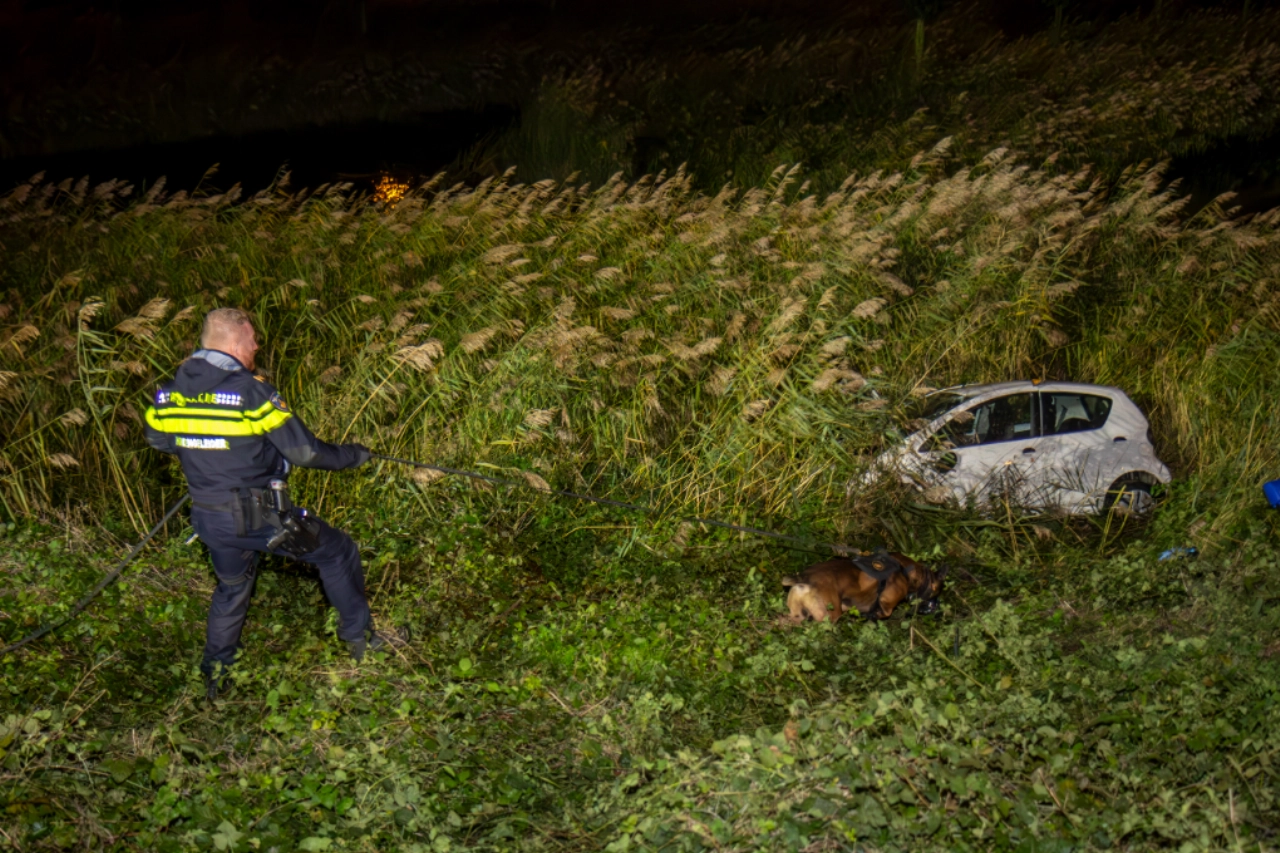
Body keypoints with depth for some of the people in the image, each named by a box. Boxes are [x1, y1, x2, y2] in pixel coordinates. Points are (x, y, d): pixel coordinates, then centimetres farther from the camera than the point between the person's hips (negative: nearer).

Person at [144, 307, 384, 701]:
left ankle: (214, 670, 34)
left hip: (210, 520, 6)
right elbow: (304, 451, -17)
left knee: (231, 587, 30)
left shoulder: (170, 391, -3)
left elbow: (158, 439, 15)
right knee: (338, 553, 15)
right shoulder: (251, 391, -20)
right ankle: (359, 636, 26)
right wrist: (354, 455, -1)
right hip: (260, 517, -6)